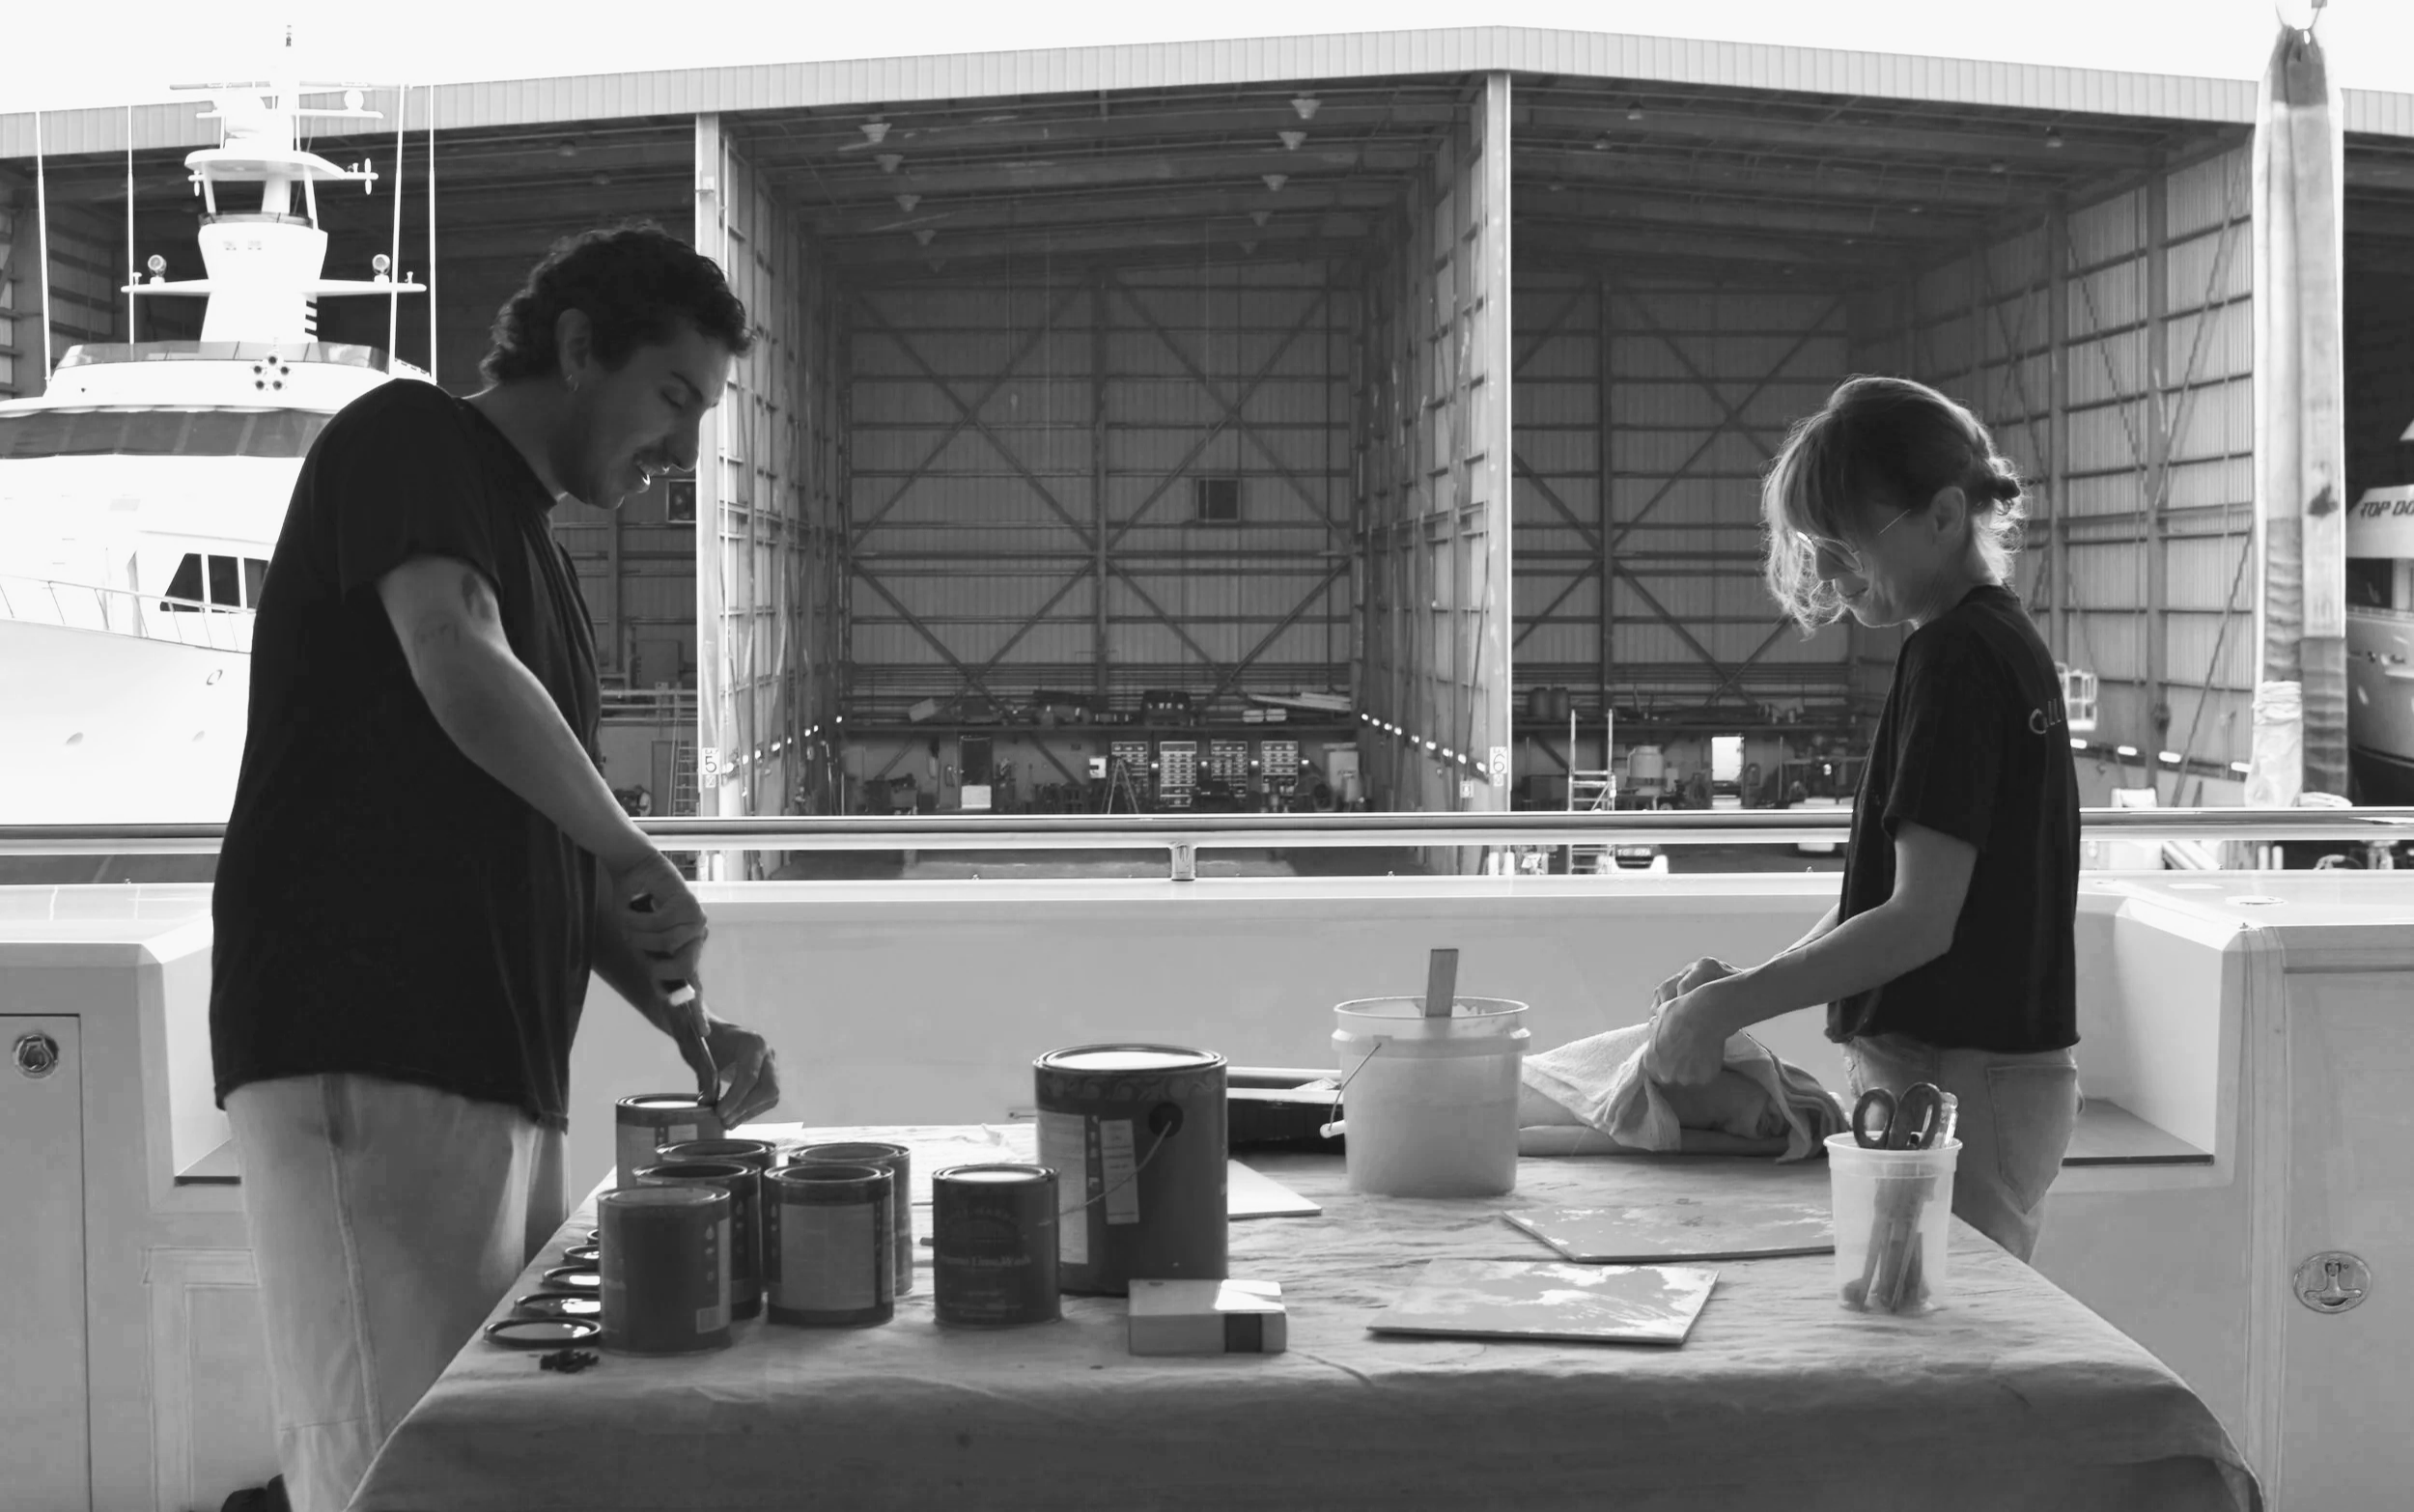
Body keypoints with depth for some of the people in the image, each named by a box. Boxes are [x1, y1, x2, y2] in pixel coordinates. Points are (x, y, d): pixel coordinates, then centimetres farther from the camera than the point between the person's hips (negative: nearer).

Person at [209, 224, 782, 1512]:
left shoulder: (530, 552, 24)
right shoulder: (406, 439, -1)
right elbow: (461, 670, -21)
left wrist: (682, 1021, 13)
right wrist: (633, 852, -10)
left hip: (500, 1076, 9)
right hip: (363, 1066, -9)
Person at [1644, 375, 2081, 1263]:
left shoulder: (1952, 657, -15)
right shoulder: (2005, 642, 14)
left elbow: (1922, 919, -21)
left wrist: (1730, 1006, -18)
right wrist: (1747, 981, 7)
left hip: (1959, 1082, -10)